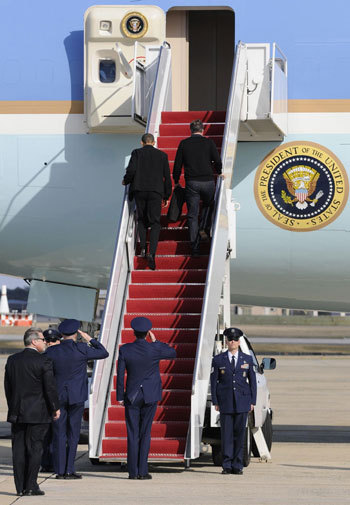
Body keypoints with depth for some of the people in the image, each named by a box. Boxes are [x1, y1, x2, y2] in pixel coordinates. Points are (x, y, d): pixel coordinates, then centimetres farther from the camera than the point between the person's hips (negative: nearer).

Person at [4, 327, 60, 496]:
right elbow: (50, 387, -10)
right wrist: (55, 408, 1)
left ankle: (20, 487, 8)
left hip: (17, 413, 5)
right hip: (38, 413, -5)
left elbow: (7, 387, 11)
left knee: (19, 450, 6)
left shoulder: (12, 360, 6)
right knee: (34, 449, 0)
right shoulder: (43, 361, -10)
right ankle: (30, 487, -1)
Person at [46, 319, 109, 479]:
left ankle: (60, 471, 3)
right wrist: (90, 339, 9)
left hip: (58, 396, 2)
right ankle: (69, 470, 1)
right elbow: (103, 353, 2)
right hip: (76, 397, -2)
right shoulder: (81, 349, -10)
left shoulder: (51, 351, -2)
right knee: (73, 433, 4)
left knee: (59, 434, 5)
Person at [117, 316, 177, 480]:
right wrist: (155, 341, 11)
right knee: (145, 433, 3)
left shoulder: (125, 350, -7)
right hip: (150, 397, 0)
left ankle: (133, 471, 1)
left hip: (132, 396, 0)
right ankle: (142, 471, 0)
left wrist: (119, 396, 5)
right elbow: (173, 353, 10)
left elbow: (120, 374, -3)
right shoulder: (155, 349, -10)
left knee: (132, 434, 4)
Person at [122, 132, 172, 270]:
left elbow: (131, 170, -10)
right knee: (155, 223, 1)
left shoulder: (137, 153, 5)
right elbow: (167, 177, 10)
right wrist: (166, 196, 17)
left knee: (141, 219, 20)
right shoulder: (162, 155, 10)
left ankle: (143, 248, 7)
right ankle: (151, 253, -16)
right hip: (156, 192, 0)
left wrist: (126, 181, 11)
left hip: (139, 190, 0)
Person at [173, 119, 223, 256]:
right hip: (208, 181, 0)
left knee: (192, 215, 4)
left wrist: (176, 181, 19)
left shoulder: (183, 143, 5)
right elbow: (218, 162, 1)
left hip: (191, 182, 0)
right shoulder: (209, 142, 2)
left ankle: (194, 247, 1)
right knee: (208, 205, 27)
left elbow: (177, 165, 6)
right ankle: (204, 228, 5)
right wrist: (219, 173, 22)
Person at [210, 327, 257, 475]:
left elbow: (252, 381, 10)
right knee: (226, 434, -1)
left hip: (242, 402, 1)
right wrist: (215, 402, -1)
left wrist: (252, 401, 4)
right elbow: (213, 381, 6)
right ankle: (227, 465, 4)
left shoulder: (247, 359, 9)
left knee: (240, 433, 1)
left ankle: (237, 465, 6)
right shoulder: (218, 360, 5)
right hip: (225, 402, -1)